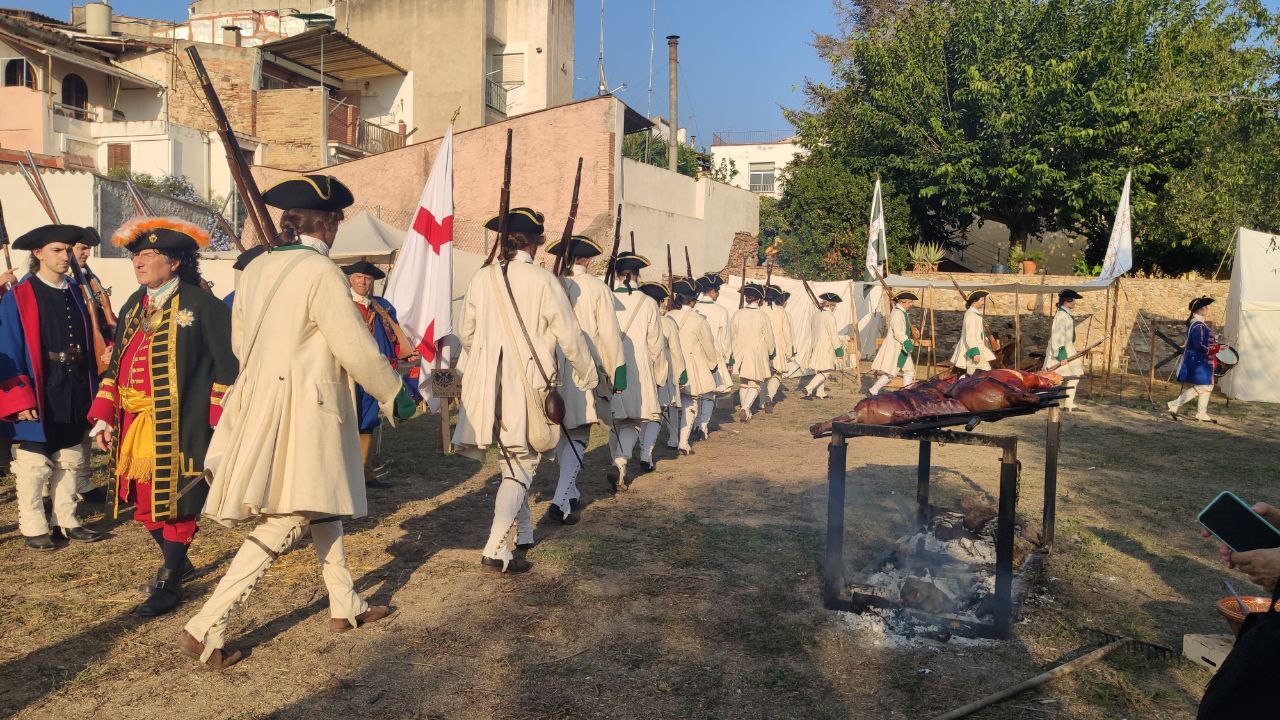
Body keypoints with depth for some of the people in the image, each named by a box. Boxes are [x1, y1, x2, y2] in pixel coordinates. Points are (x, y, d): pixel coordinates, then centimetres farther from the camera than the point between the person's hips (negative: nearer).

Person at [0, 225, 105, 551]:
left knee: (70, 462, 12)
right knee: (32, 465, 3)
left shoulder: (75, 294, 10)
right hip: (37, 396, -5)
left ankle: (67, 521, 22)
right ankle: (33, 528, 14)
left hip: (74, 396, 5)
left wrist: (90, 393, 10)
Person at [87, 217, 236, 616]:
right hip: (133, 426, 7)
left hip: (179, 428, -7)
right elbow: (115, 365, 17)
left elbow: (227, 365, -12)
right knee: (144, 502, 15)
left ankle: (169, 583, 17)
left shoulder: (201, 305, -9)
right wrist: (103, 418, 11)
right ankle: (178, 562, 37)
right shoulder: (133, 307, 13)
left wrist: (221, 421, -15)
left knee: (174, 503, 2)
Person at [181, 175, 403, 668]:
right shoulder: (320, 272, -16)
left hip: (259, 400, 9)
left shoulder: (256, 269, 7)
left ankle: (345, 606, 30)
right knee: (285, 522, -2)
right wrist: (395, 394, 1)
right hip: (303, 410, -9)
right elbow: (358, 350, -14)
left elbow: (240, 342, 16)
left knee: (323, 506, 19)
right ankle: (206, 628, 1)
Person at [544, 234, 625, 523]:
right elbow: (610, 334, -5)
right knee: (577, 437, -1)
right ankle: (561, 501, -14)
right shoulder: (597, 288, -5)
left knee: (563, 435, 17)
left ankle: (570, 494, 29)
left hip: (552, 370, 4)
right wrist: (618, 373, 3)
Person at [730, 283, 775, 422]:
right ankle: (745, 408, -15)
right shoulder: (763, 316, -11)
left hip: (740, 353, 3)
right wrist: (770, 354, 13)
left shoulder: (737, 315, -6)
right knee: (755, 385, 5)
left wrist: (733, 353, 17)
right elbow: (769, 338, -3)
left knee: (743, 384, 16)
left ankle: (745, 412, 22)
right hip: (758, 354, -3)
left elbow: (732, 335, 3)